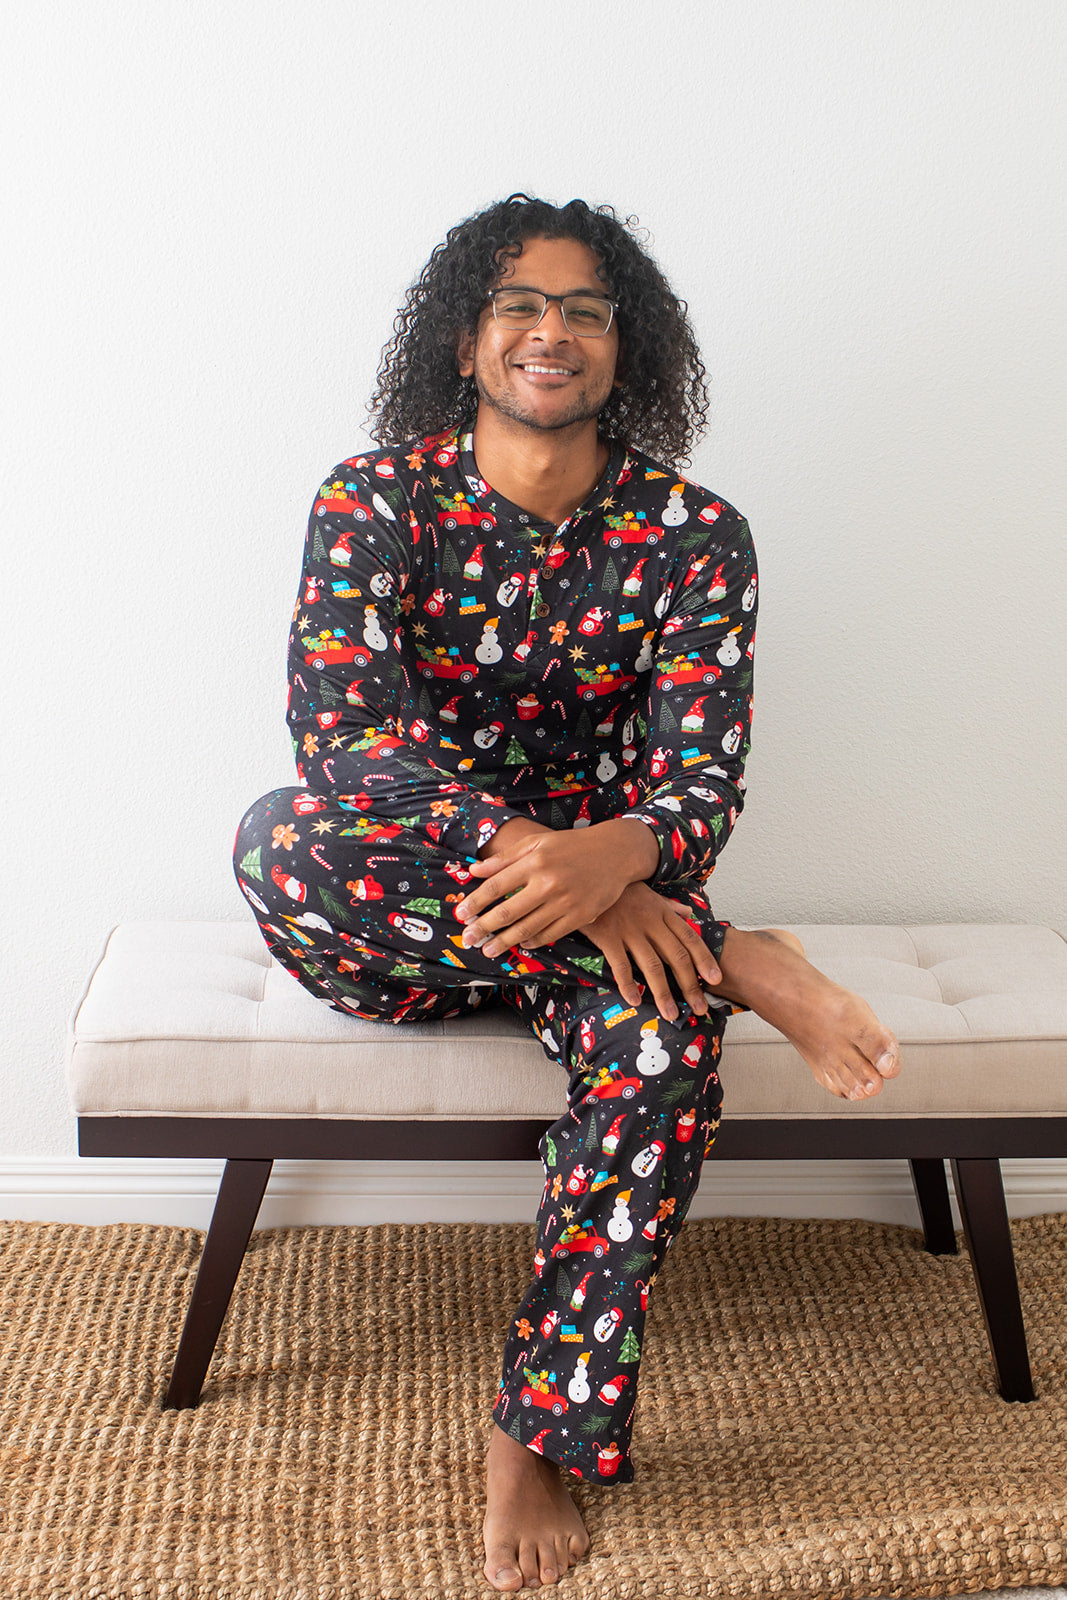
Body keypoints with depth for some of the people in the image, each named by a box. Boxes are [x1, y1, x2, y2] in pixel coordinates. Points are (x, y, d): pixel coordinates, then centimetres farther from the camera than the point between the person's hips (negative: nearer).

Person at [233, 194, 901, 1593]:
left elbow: (703, 770, -13)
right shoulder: (376, 496, -6)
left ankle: (540, 1433, -17)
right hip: (399, 910, 1)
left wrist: (613, 855, -38)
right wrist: (528, 849, -35)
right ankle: (734, 960, -26)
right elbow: (339, 724, -19)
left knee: (663, 1022, -35)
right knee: (283, 838, -34)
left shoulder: (693, 533, -4)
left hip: (607, 886, 0)